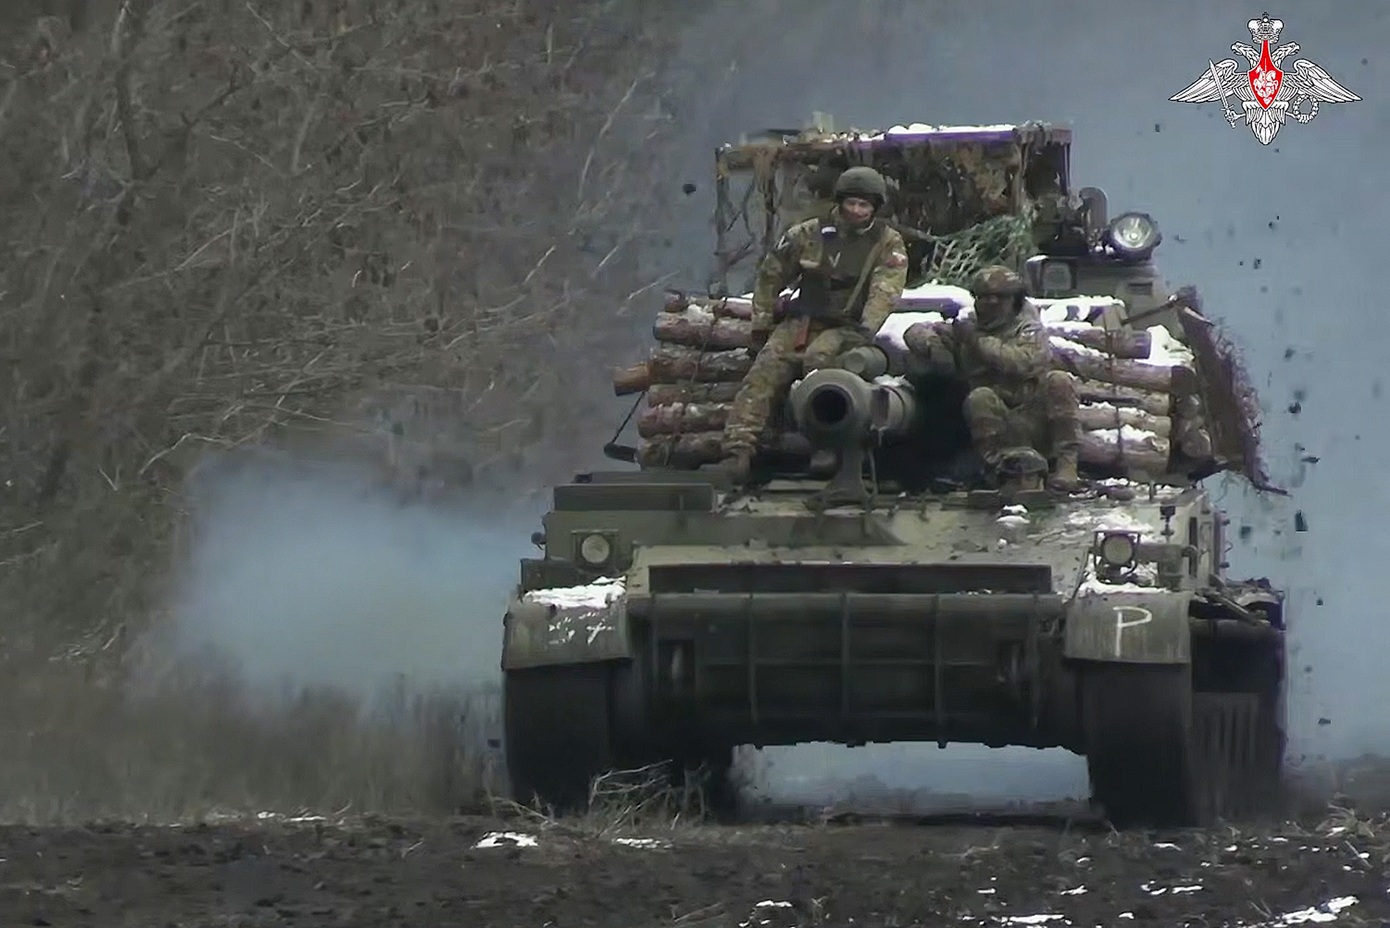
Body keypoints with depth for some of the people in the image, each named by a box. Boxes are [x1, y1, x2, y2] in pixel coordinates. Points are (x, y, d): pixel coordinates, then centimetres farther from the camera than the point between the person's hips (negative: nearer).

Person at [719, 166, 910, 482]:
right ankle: (738, 447, -35)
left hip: (845, 328, -2)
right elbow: (770, 277, 18)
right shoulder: (809, 235, 10)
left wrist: (866, 330, -29)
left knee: (818, 358, -36)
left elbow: (885, 290, -13)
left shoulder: (889, 244, 3)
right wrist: (761, 324, 11)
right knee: (766, 368, -23)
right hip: (801, 323, 2)